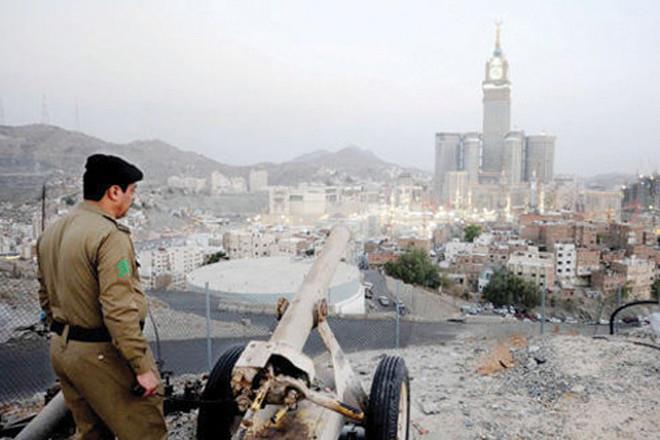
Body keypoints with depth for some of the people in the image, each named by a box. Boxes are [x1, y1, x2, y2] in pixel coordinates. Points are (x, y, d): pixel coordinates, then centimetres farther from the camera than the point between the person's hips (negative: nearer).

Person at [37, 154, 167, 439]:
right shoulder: (110, 236, -21)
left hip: (61, 349, 9)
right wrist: (142, 367, -20)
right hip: (102, 354, -9)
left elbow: (46, 298, 17)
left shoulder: (50, 233, 8)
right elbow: (119, 311, -25)